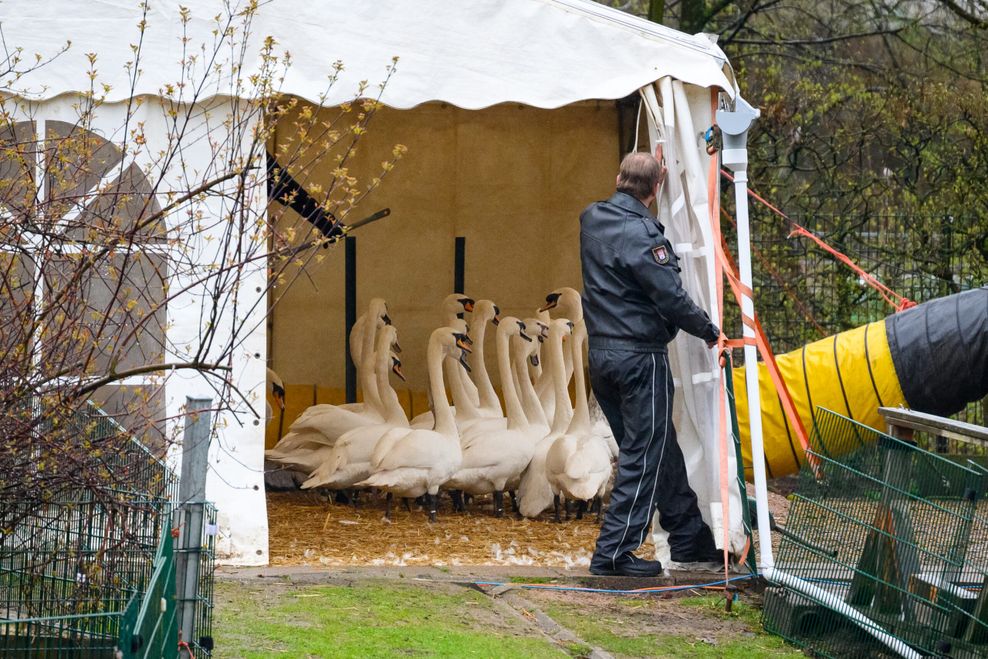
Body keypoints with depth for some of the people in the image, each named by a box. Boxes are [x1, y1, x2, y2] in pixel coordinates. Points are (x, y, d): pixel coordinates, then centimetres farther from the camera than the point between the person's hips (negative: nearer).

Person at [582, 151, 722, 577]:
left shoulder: (592, 220, 6)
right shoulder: (639, 233, -19)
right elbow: (671, 297, -18)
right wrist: (708, 330, -1)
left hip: (600, 352, 9)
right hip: (639, 357, -9)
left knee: (659, 448, 18)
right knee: (645, 455, -1)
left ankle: (690, 537, 27)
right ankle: (614, 553, -3)